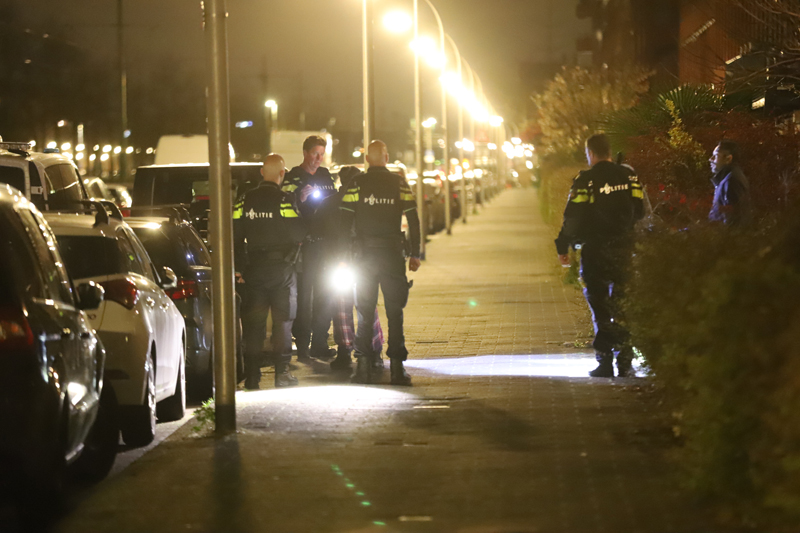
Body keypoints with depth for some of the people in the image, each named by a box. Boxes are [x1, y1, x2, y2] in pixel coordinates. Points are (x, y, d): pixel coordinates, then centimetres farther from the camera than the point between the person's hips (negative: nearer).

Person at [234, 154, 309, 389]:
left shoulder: (246, 200, 4)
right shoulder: (284, 200, -9)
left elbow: (236, 236, 6)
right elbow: (299, 233, -10)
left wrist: (239, 268, 12)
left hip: (254, 269, 3)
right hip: (281, 267, -3)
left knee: (253, 323, 6)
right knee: (283, 320, 5)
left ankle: (251, 376, 4)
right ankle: (282, 372, 2)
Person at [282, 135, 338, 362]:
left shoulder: (325, 175, 15)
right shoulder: (293, 178, -3)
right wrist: (300, 199, -25)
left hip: (324, 243, 6)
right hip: (303, 244, -6)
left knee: (324, 295, 7)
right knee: (303, 296, -6)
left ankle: (319, 344, 14)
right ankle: (302, 346, -4)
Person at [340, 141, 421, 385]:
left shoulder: (356, 184, -1)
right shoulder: (398, 183, 1)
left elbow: (345, 221, -2)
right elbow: (413, 221, 0)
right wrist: (415, 254, 6)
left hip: (365, 254, 0)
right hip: (393, 253, 0)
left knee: (364, 312, 7)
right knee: (395, 311, 5)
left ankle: (363, 365, 3)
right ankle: (397, 367, 1)